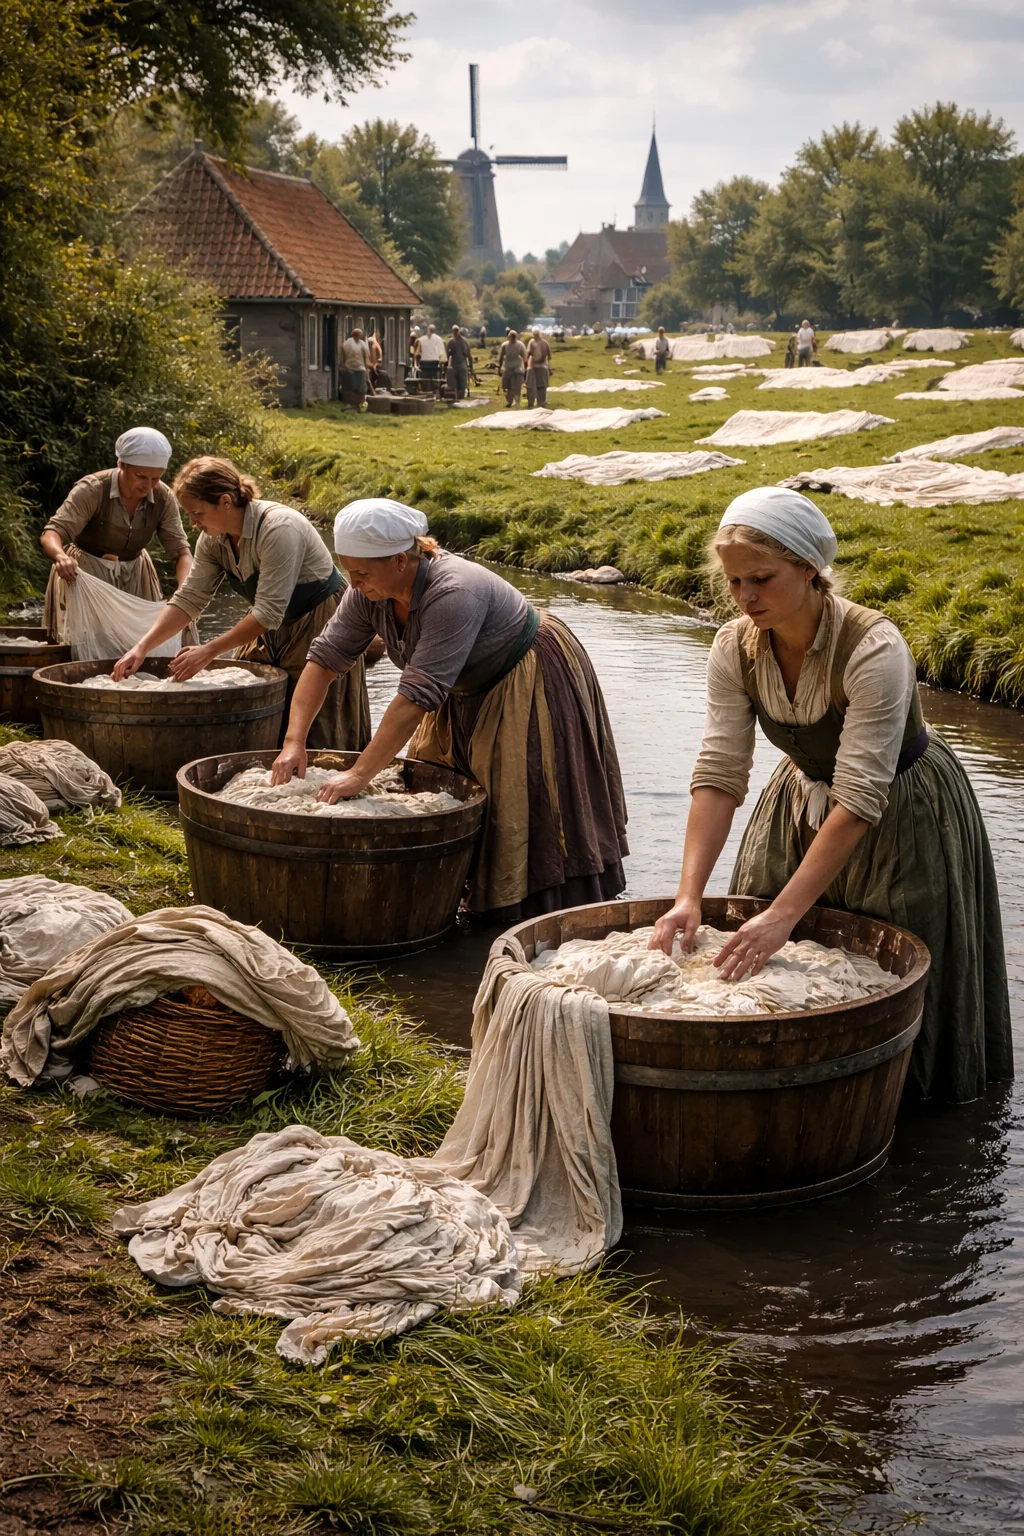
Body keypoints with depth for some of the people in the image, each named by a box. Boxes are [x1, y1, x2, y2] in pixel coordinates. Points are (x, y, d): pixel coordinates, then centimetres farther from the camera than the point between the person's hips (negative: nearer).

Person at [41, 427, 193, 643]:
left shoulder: (164, 498, -16)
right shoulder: (92, 490, -26)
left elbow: (181, 550, -14)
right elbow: (51, 533, -32)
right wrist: (61, 556, -56)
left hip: (134, 574, 3)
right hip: (86, 570, -3)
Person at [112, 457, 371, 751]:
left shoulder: (278, 528, -30)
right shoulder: (213, 539, -5)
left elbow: (268, 612, -30)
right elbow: (188, 599, -1)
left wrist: (208, 651, -28)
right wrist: (143, 647, -13)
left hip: (318, 624, -8)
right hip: (271, 629, 8)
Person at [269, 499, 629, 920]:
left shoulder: (454, 593, -38)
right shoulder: (369, 593, -15)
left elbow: (417, 696, -40)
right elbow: (325, 657, -9)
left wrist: (359, 775, -40)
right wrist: (293, 741, -20)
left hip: (534, 686, -8)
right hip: (469, 692, 8)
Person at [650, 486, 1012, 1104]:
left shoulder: (874, 649, -34)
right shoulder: (736, 648, -17)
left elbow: (859, 801, -36)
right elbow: (719, 775, -18)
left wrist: (784, 914, -40)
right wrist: (690, 896, -29)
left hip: (905, 815, -5)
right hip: (805, 799, 5)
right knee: (763, 964, 11)